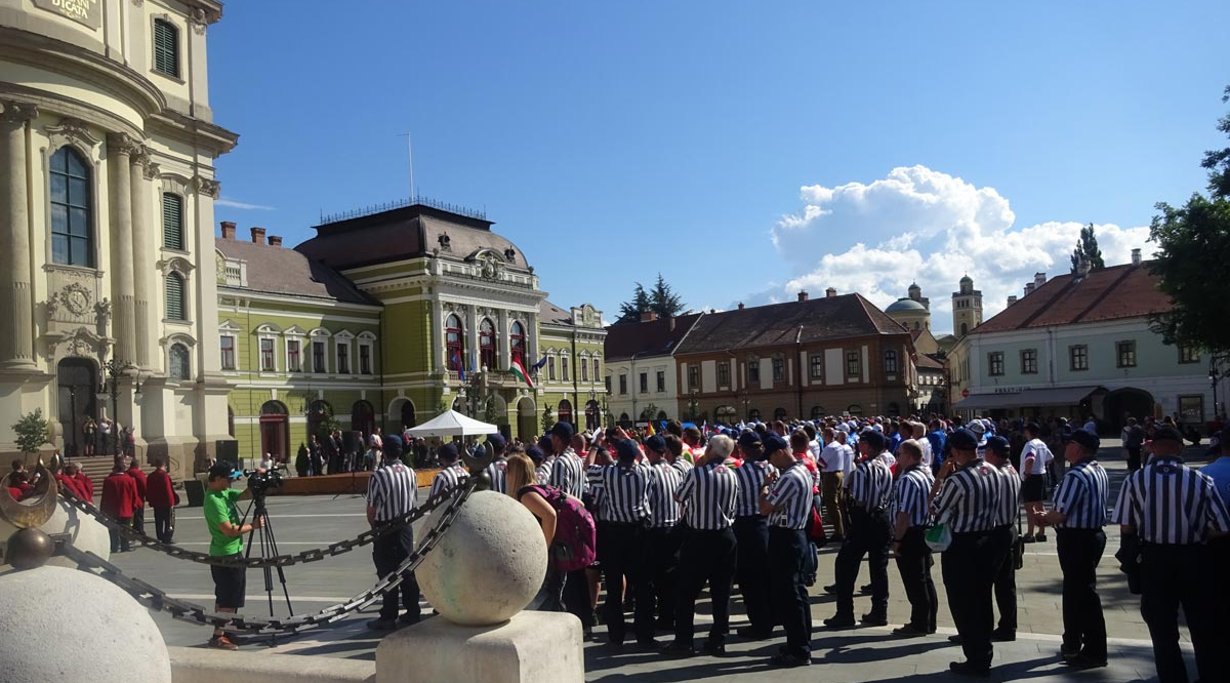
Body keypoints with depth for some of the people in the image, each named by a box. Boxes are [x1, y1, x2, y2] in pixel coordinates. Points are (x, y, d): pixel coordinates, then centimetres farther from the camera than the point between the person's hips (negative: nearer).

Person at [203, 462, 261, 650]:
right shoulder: (213, 501, -21)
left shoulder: (224, 492, 6)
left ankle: (221, 632, 26)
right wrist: (252, 526, -13)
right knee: (230, 600, -4)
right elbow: (229, 530, -25)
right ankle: (218, 636, 2)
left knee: (223, 598, 17)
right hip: (226, 556, -10)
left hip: (231, 552, 10)